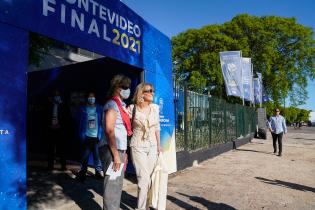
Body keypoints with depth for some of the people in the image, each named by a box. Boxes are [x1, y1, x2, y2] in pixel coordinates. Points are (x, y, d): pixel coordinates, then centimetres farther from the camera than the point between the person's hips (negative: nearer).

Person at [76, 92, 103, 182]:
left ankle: (98, 171, 17)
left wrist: (100, 134, -3)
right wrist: (82, 135, -3)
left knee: (97, 154, 4)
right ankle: (82, 173, 14)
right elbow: (80, 123, 4)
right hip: (87, 136, 0)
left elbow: (102, 122, 4)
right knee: (85, 155, 3)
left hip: (96, 136, 0)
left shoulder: (99, 108, 4)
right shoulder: (83, 109, 4)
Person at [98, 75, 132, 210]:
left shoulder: (120, 105, 17)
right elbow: (109, 130, -19)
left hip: (119, 149, 9)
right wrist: (116, 155, -21)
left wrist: (123, 152, 16)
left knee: (117, 184, 16)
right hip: (111, 150, -9)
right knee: (112, 185, -4)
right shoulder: (112, 104, -10)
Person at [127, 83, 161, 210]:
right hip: (138, 147, -4)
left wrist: (158, 145, 14)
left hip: (152, 146, 4)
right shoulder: (132, 108, -11)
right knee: (144, 179, -7)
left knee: (148, 178, 13)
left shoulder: (155, 108, 0)